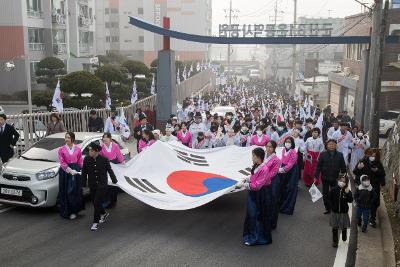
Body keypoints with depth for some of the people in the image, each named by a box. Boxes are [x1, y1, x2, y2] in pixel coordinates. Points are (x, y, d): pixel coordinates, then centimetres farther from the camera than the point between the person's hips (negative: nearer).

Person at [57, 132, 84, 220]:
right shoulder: (61, 149, -2)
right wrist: (70, 170, -15)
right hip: (65, 172, -1)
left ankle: (74, 211, 13)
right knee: (65, 192, 1)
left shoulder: (78, 149, 3)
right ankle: (66, 212, 10)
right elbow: (62, 163, -6)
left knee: (76, 191, 3)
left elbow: (80, 161, 8)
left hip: (76, 171, 2)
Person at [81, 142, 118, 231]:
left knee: (97, 203, -7)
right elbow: (84, 172, 3)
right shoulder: (86, 159, -5)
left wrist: (114, 180, 7)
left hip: (102, 185, -4)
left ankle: (95, 223, 4)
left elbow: (110, 170, 0)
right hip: (92, 186, 4)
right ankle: (104, 213, 42)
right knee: (95, 202, 14)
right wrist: (83, 183, 4)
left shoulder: (104, 159, -11)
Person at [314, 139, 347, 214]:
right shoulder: (323, 154, -3)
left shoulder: (339, 155, -1)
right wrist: (316, 176, -9)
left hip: (335, 178, -1)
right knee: (325, 194, 9)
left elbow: (343, 167, 4)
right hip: (325, 178, 1)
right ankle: (327, 208, 22)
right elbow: (318, 166, -4)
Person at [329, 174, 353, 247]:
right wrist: (333, 206, -5)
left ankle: (344, 240, 36)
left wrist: (348, 193, -29)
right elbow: (330, 199, 0)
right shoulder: (333, 190, -9)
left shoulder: (347, 191, -10)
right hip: (335, 212, 0)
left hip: (344, 212, 0)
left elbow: (350, 201, -17)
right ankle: (335, 241, 24)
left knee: (344, 227, 13)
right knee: (335, 228, 10)